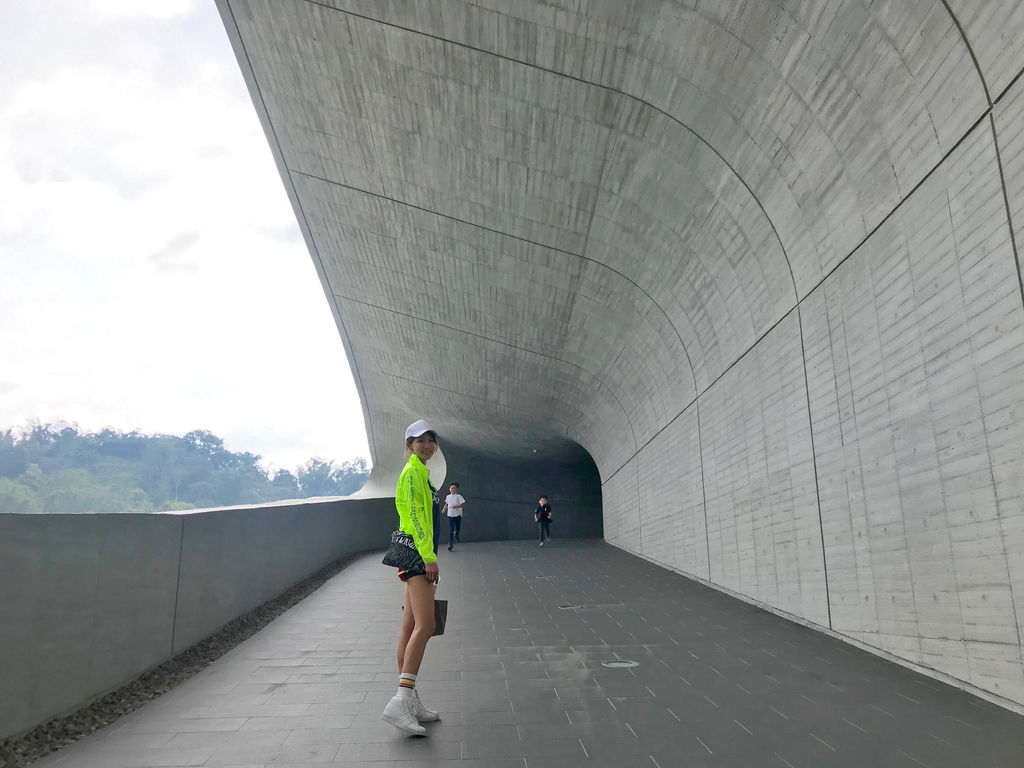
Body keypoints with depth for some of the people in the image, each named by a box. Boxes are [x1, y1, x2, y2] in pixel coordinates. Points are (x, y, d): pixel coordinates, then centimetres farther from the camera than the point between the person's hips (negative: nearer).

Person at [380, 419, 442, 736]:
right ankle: (401, 702, -21)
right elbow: (413, 513, -17)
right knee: (425, 626, -17)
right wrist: (428, 557, -22)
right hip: (417, 552, -10)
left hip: (416, 554, 10)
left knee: (410, 627, 10)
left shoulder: (420, 472, 23)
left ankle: (410, 701, 16)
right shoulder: (413, 471, -8)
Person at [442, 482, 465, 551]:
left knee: (458, 528, 10)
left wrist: (457, 506, -25)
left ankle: (457, 536, 46)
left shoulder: (458, 496, -4)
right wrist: (443, 509, 8)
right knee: (451, 530, -6)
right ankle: (450, 545, -8)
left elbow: (462, 504, -9)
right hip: (450, 514, 1)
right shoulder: (448, 496, 8)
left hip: (458, 514, -1)